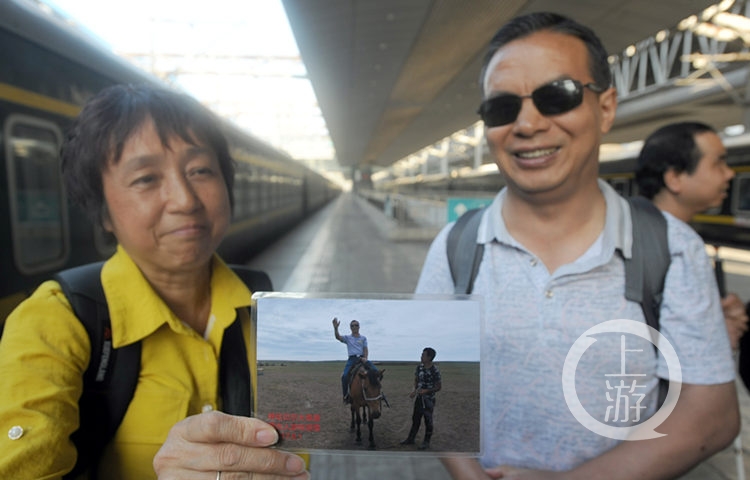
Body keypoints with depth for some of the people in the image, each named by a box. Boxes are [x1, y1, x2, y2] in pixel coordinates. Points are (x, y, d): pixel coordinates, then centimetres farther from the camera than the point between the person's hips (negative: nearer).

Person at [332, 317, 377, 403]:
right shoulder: (347, 338, 10)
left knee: (375, 371, -20)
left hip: (362, 358, 1)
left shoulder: (363, 338, 13)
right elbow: (338, 337, -9)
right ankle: (346, 396, -6)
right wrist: (335, 328, -28)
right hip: (352, 359, -1)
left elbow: (365, 349, 6)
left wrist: (365, 358, -15)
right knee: (345, 376, -24)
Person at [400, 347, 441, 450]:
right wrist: (415, 390, -6)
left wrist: (426, 391, -22)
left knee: (428, 420, 9)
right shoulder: (419, 367, -3)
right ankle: (411, 439, 30)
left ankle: (426, 442, 25)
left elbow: (439, 387, -14)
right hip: (419, 397, 6)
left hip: (429, 399, -6)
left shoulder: (435, 370, -20)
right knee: (415, 418, 16)